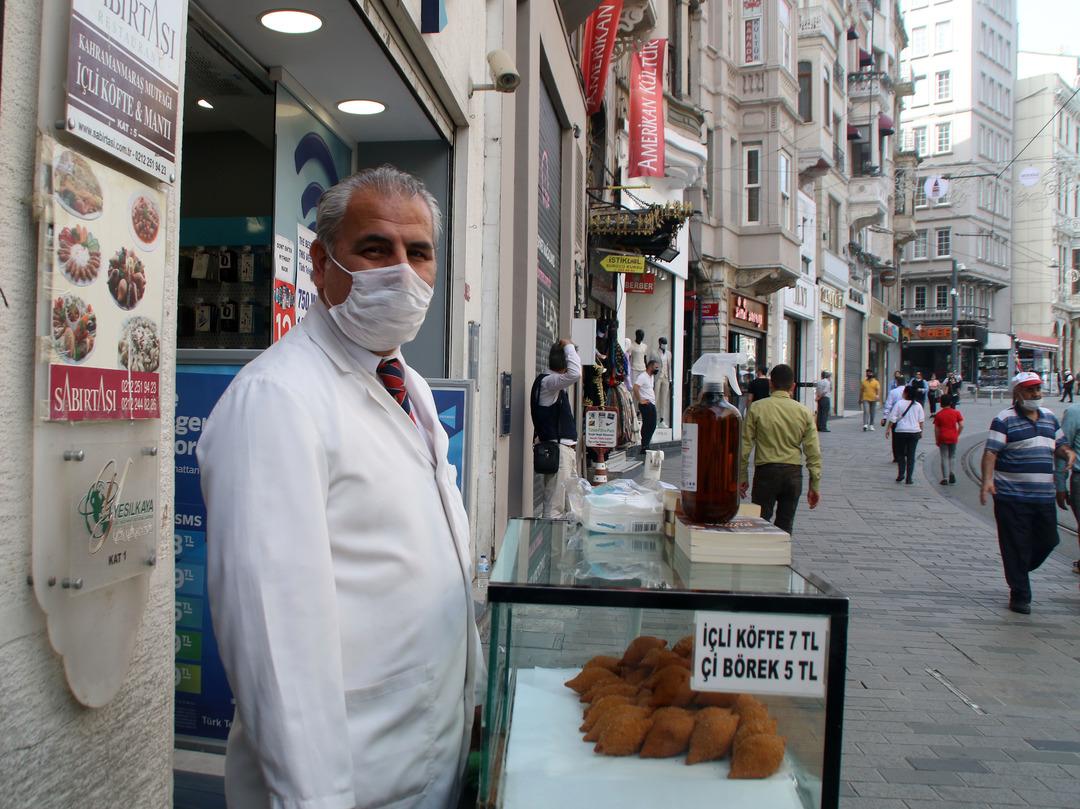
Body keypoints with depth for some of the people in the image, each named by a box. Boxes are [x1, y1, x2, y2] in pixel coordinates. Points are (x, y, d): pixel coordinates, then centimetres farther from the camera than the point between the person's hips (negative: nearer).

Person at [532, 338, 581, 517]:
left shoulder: (555, 383, 15)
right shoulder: (547, 381, -15)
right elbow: (574, 374, -29)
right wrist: (569, 347, -19)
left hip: (566, 447, 10)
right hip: (557, 447, -10)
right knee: (555, 503, -8)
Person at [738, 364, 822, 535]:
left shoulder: (756, 408, -3)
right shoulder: (804, 412, 2)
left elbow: (745, 445, -3)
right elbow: (813, 452, 2)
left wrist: (742, 477, 5)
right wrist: (815, 485, 8)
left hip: (766, 471, -2)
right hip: (794, 474, 2)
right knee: (785, 525, 10)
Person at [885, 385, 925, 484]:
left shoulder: (899, 404, -8)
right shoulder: (918, 405, 1)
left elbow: (893, 419, -8)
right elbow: (921, 420, 5)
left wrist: (888, 429, 0)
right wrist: (921, 431, 17)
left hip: (901, 431, -2)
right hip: (914, 432, 2)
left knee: (900, 454, 13)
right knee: (911, 455, 5)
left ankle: (901, 474, 9)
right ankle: (909, 478, 4)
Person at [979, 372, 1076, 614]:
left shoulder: (1049, 417, 14)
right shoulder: (1004, 419, -6)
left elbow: (1059, 444, 25)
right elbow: (991, 452, -12)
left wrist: (1067, 452, 0)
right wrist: (987, 480, -26)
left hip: (1044, 496, 6)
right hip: (1012, 497, -6)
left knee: (1048, 541, 12)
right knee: (1016, 547, 0)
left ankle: (1019, 572, 36)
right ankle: (1020, 595, 11)